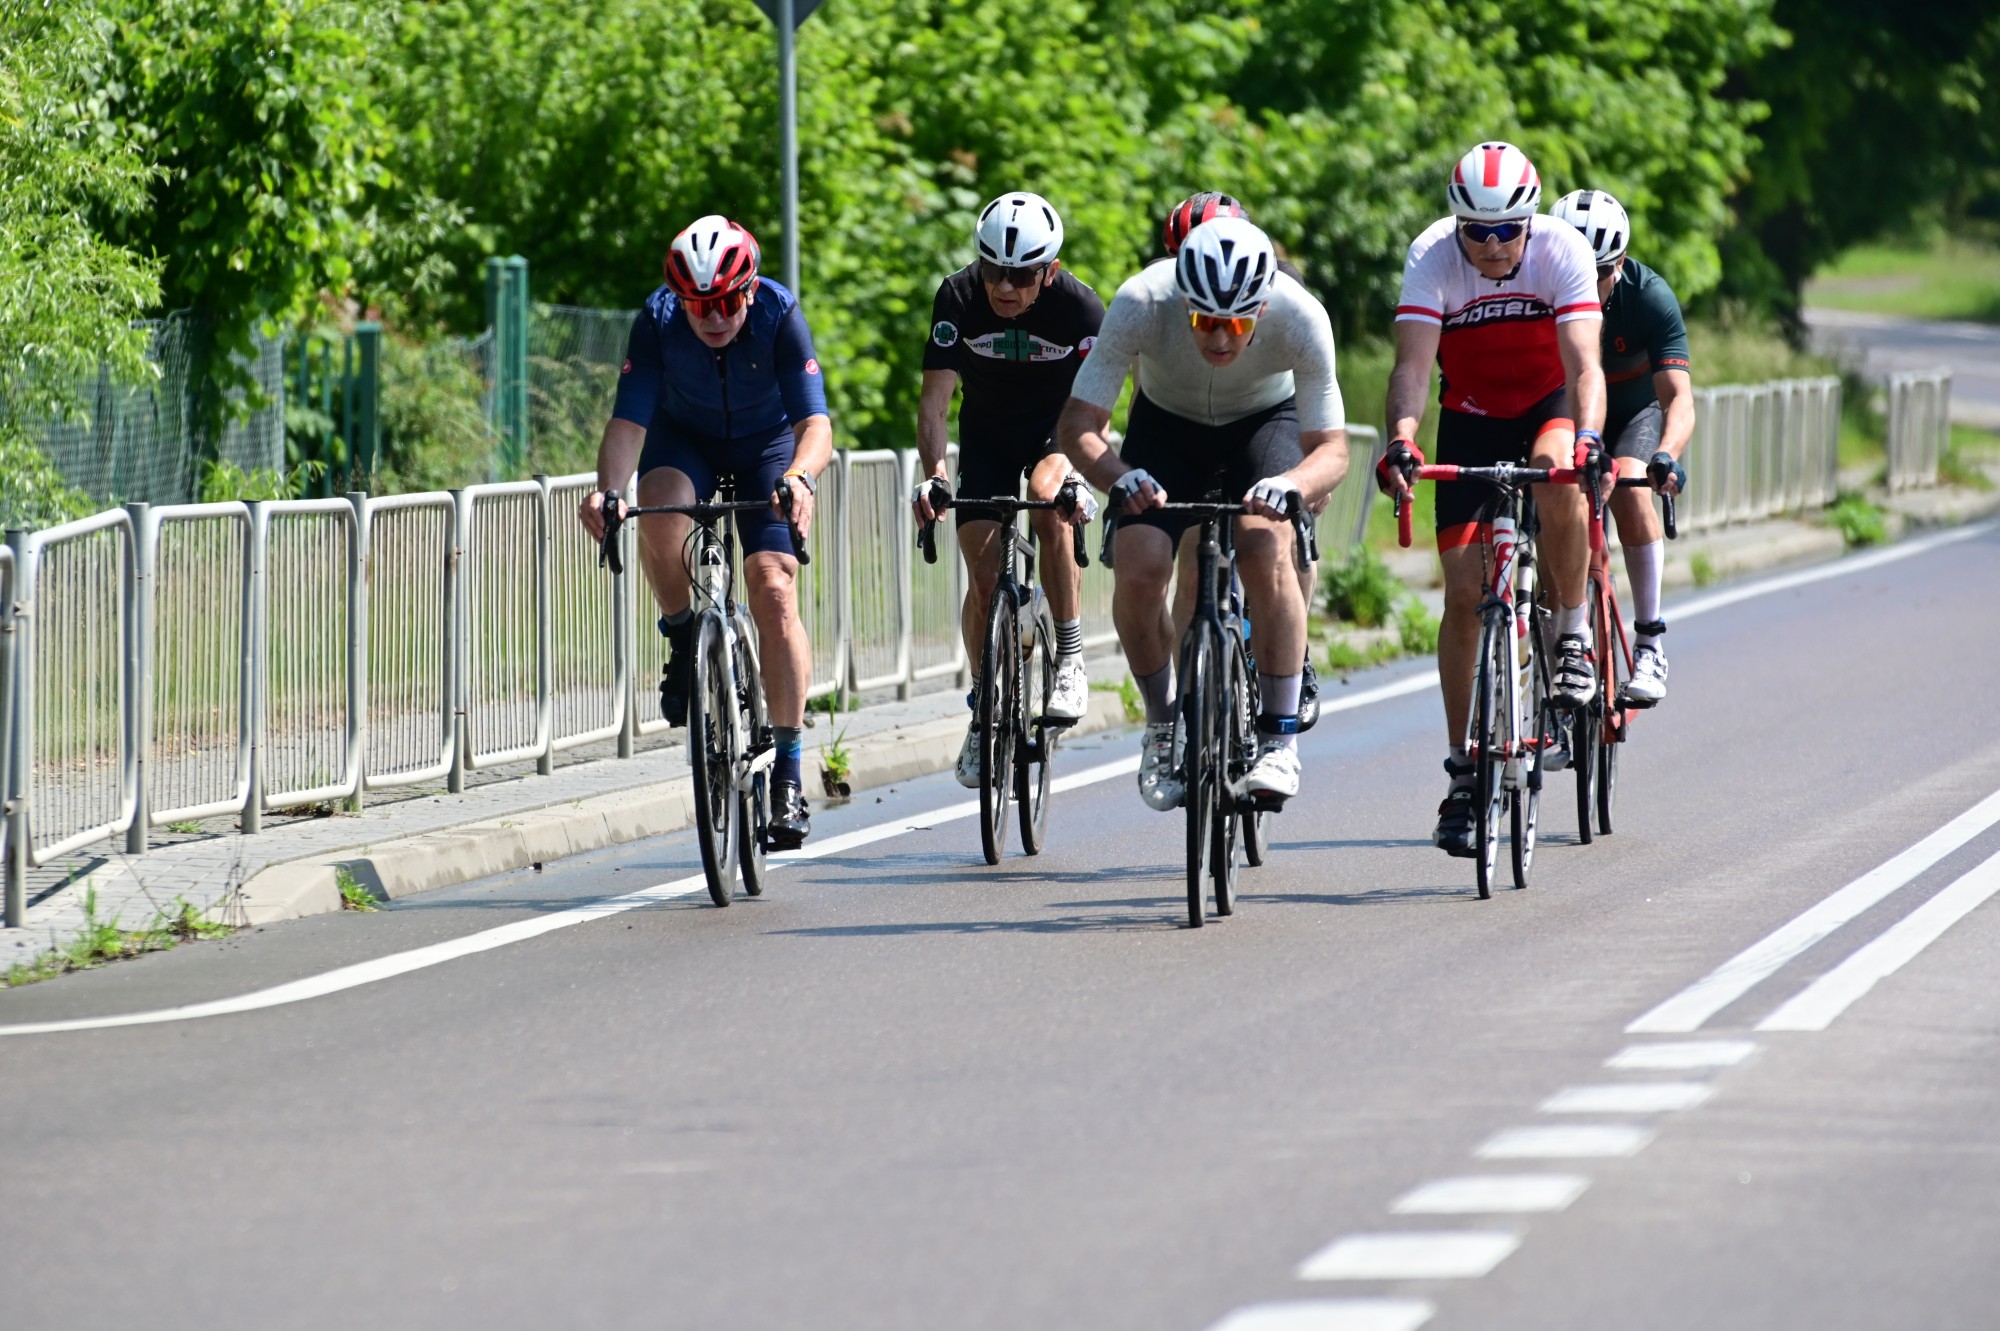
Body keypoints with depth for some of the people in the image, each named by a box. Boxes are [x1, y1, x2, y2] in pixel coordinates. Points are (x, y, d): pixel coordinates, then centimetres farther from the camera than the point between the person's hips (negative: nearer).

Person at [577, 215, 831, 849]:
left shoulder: (779, 316, -31)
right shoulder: (657, 320, -28)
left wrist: (801, 478, -59)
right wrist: (606, 489, -50)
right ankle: (683, 639, -8)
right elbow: (628, 421, -30)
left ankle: (787, 769, -9)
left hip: (767, 441, -1)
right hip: (686, 437, 1)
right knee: (660, 505, -35)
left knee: (774, 590, -16)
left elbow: (815, 420, -37)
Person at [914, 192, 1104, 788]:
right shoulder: (958, 298, -24)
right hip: (987, 434, 2)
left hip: (1055, 428, -2)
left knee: (1049, 497, -34)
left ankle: (1070, 656, -21)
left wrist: (1079, 477, -45)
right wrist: (931, 476, -41)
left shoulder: (1079, 307, -27)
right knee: (984, 573, -9)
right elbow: (934, 397, -26)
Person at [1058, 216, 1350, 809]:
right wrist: (1118, 477, -50)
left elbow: (1331, 447, -28)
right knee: (1139, 569, -21)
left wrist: (1293, 484, -51)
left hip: (1264, 422, -1)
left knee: (1264, 549, -29)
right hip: (1168, 422, 1)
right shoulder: (1140, 304, -35)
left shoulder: (1301, 318, -34)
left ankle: (1280, 737, -16)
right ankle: (1161, 727, 5)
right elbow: (1078, 422, -29)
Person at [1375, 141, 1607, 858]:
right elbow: (1413, 362, -31)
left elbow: (1584, 363, -33)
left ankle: (1573, 634, -15)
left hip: (1549, 404, -1)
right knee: (1464, 591, -8)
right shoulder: (1432, 256, -22)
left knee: (1556, 470, -37)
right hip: (1469, 418, 1)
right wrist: (1401, 441, -49)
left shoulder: (1562, 252, -24)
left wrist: (1587, 438, -51)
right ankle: (1464, 772, 0)